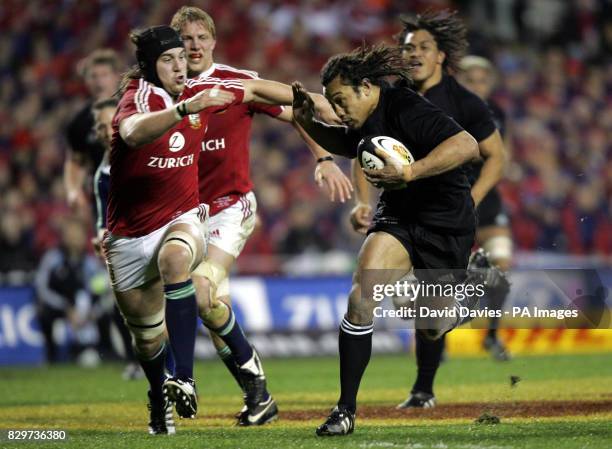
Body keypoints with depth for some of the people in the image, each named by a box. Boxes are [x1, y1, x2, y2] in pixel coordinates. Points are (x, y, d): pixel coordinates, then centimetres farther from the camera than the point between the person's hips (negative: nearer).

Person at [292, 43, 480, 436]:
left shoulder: (406, 109, -25)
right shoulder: (365, 123, 0)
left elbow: (467, 146, -35)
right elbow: (345, 145, 24)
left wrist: (408, 172, -41)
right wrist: (307, 122, 5)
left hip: (446, 226, -6)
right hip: (398, 218, 6)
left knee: (433, 330, 11)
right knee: (361, 297, -20)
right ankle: (346, 410, -14)